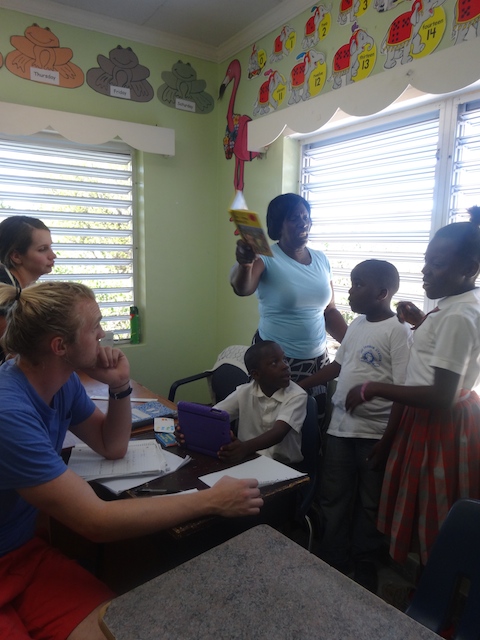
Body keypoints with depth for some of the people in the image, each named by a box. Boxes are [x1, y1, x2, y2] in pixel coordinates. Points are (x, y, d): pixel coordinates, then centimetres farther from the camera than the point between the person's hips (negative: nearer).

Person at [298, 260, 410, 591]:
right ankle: (333, 563, 36)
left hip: (375, 434, -7)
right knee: (332, 499, 17)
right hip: (340, 427, 7)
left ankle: (364, 569, 34)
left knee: (369, 505, 13)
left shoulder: (398, 331, -16)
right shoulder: (357, 324, 7)